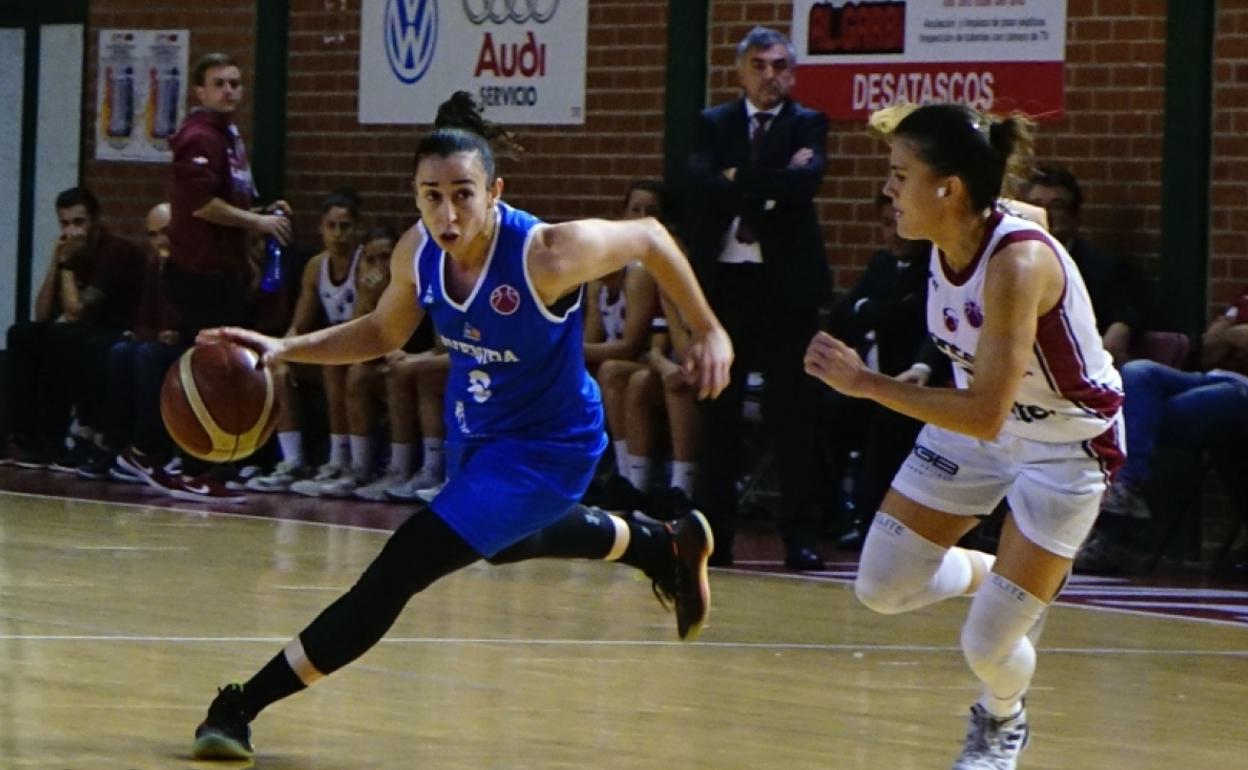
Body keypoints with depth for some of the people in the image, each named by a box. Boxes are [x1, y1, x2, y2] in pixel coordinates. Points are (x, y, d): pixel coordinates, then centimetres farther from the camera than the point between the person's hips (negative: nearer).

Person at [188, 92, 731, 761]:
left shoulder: (546, 255, -34)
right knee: (507, 544, 36)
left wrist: (708, 331, -12)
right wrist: (285, 349, -10)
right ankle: (667, 546, 63)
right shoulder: (417, 253, -17)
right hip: (474, 432, 8)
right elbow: (382, 333, 3)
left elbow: (650, 237, -17)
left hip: (547, 447, -8)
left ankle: (242, 706, -14)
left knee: (402, 566, -20)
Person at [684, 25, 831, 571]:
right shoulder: (713, 125, 11)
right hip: (722, 280, 2)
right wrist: (771, 186, -13)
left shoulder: (807, 126, 5)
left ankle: (801, 536, 0)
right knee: (718, 413, 6)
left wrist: (740, 180, -11)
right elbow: (702, 184, -8)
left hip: (786, 282, -2)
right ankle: (714, 532, 11)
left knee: (791, 414, -3)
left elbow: (806, 181, -15)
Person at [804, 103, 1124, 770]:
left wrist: (865, 383, -37)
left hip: (1065, 445, -7)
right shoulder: (944, 241, -13)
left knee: (986, 648, -5)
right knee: (881, 589, 4)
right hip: (979, 417, 7)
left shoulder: (1017, 263, -36)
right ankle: (1000, 577, 31)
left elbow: (985, 415, -39)